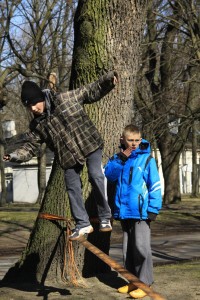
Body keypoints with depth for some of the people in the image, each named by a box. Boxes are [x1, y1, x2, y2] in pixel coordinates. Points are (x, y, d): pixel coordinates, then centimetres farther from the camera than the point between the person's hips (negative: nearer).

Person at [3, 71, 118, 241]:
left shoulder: (67, 99, -11)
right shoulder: (37, 125, 0)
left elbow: (92, 91, -7)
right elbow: (31, 146, 2)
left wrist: (108, 80, -22)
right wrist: (16, 155, -17)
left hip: (89, 144, -5)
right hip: (68, 157, 5)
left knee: (96, 176, -20)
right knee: (73, 189, 3)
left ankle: (105, 218, -8)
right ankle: (82, 224, 17)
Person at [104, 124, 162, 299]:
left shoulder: (147, 159, -4)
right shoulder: (118, 158, 9)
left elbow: (155, 186, -5)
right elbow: (109, 174, -6)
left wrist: (153, 210, -10)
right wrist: (121, 159, -17)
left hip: (141, 211, -5)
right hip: (124, 212, 5)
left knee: (141, 248, -7)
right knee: (128, 249, 12)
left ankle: (145, 283, -1)